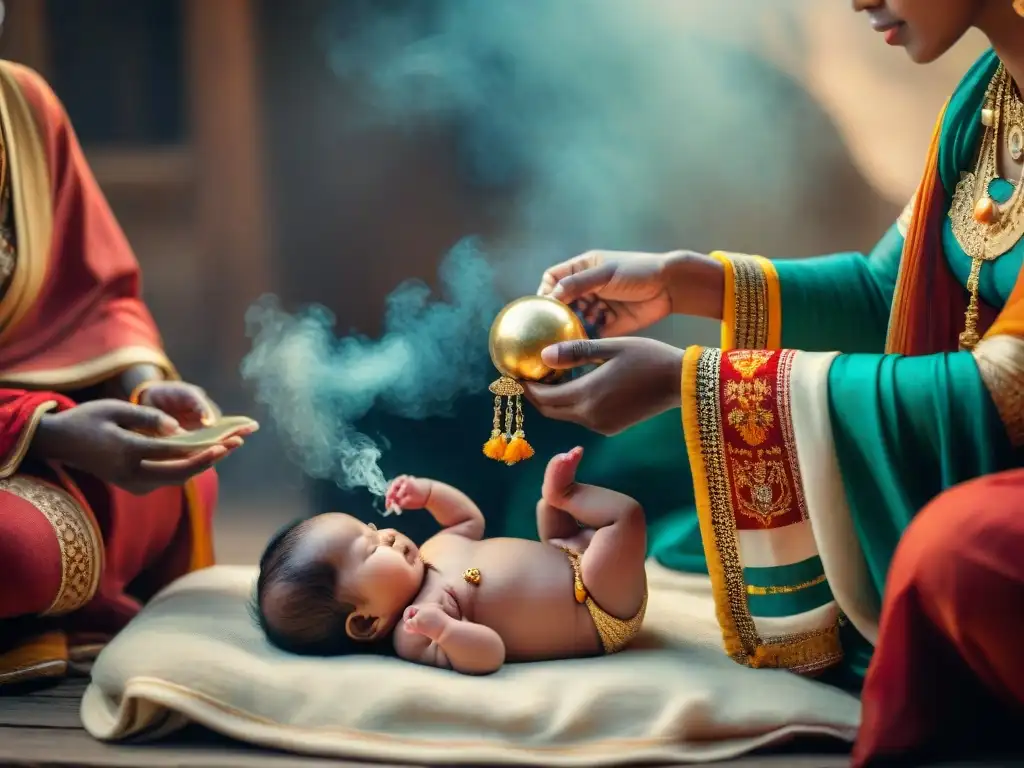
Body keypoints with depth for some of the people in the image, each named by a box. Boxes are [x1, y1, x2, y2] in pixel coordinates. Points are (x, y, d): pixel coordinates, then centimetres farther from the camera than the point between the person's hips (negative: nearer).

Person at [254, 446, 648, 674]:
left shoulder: (433, 551, 0)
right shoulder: (415, 633, -27)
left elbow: (470, 519, 19)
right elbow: (488, 654, -41)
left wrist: (428, 491, 5)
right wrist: (444, 628, -58)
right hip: (599, 614, -9)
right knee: (625, 516, -22)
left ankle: (561, 493, 3)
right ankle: (567, 494, 1)